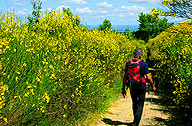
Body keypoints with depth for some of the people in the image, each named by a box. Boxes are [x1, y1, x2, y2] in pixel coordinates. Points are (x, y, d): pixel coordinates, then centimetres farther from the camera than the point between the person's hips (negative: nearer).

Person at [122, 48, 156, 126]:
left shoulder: (128, 63, -1)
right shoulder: (143, 64, -10)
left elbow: (125, 76, 1)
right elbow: (148, 77, -9)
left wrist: (123, 88, 7)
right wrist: (153, 86, 7)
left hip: (132, 87, 4)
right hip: (141, 87, -3)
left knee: (134, 103, 20)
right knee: (140, 105, 7)